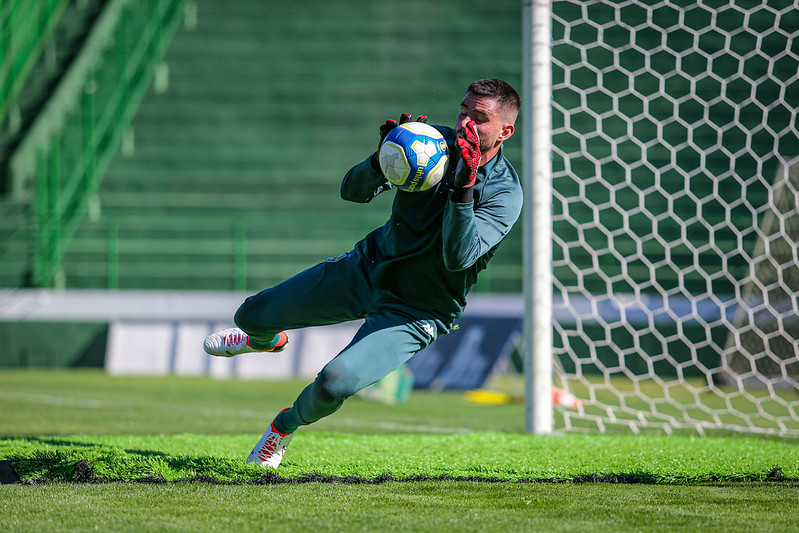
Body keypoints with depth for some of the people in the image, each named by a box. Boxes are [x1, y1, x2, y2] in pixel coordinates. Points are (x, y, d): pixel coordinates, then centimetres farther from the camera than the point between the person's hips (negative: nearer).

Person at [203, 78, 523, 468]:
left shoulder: (505, 194, -21)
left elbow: (458, 257, -34)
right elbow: (352, 191, -10)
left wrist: (463, 188, -43)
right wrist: (382, 161, -31)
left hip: (416, 312, -5)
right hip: (368, 266, 5)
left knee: (336, 382, -24)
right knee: (252, 316, 8)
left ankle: (287, 426, 11)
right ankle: (266, 339, 49)